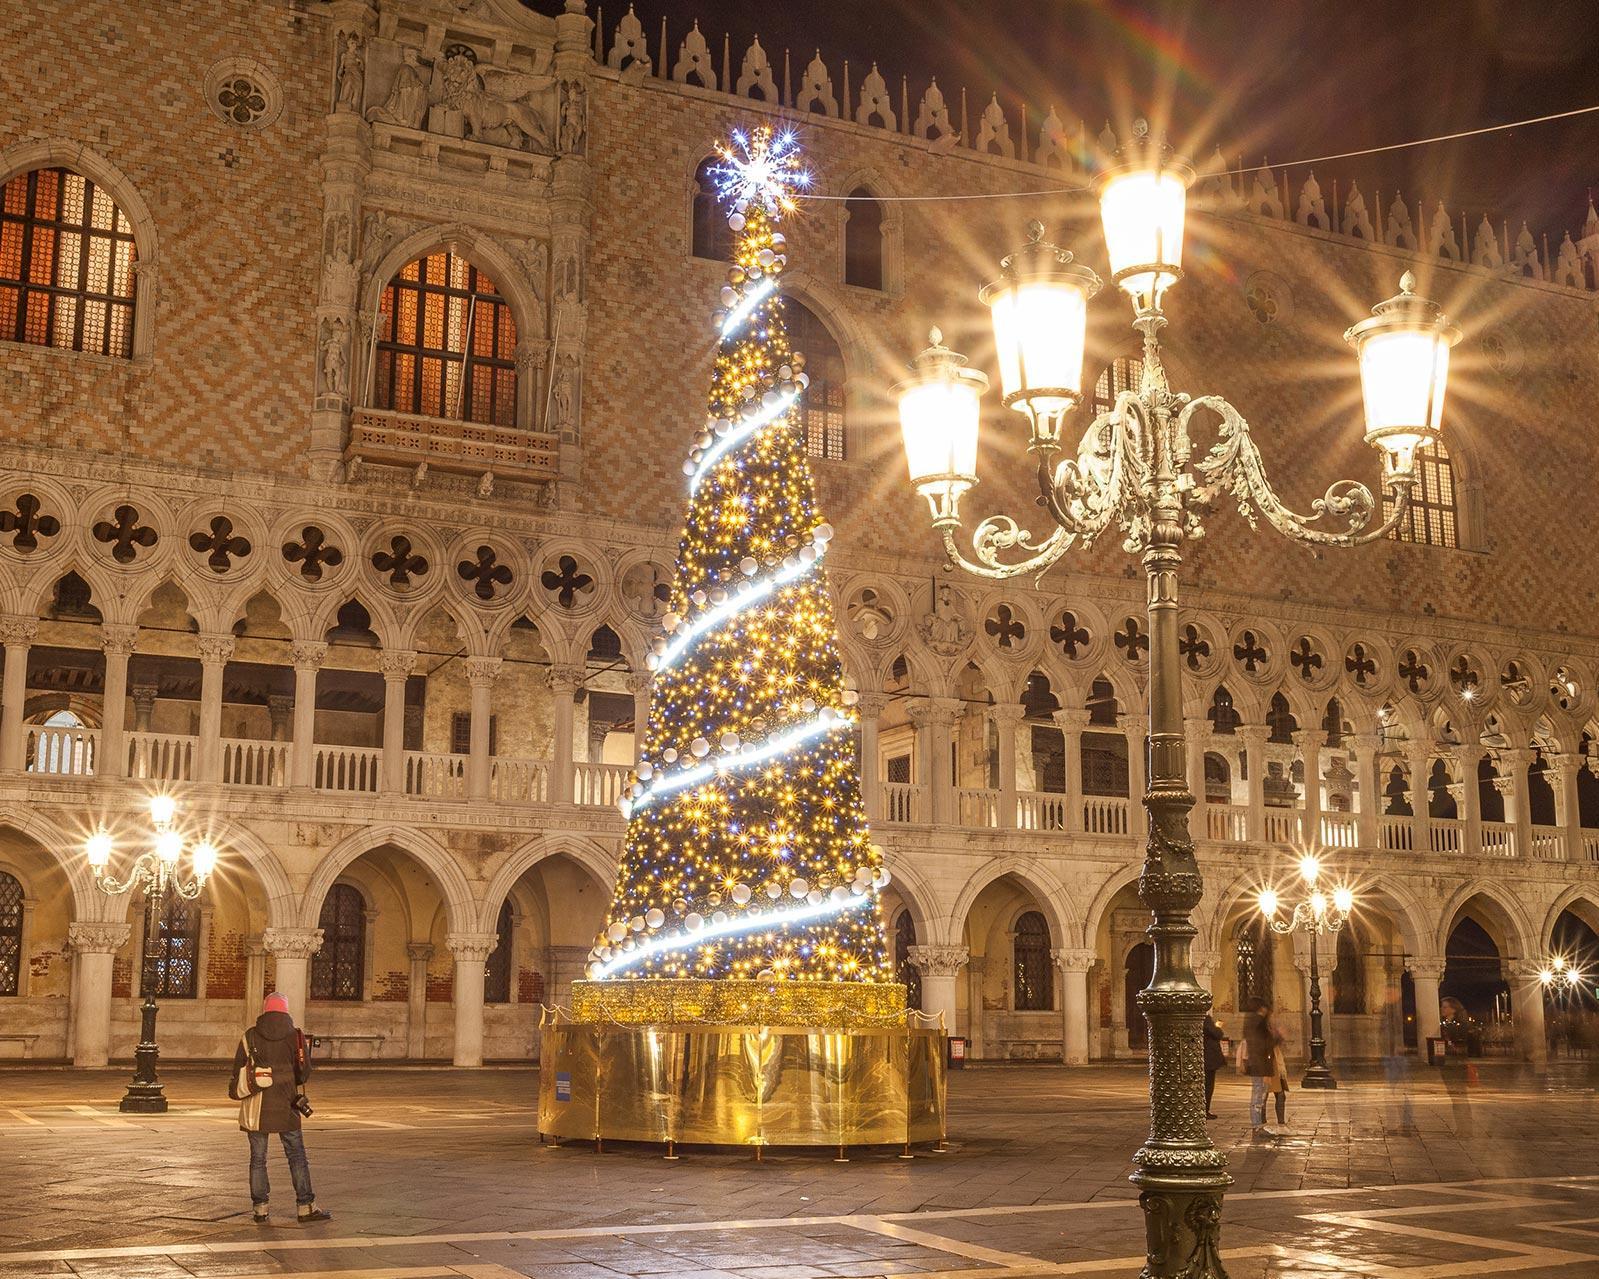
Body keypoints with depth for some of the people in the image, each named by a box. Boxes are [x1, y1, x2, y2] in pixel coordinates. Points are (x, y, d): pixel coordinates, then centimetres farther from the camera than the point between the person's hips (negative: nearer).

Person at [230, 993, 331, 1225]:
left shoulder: (250, 1036, 0)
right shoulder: (295, 1036, -1)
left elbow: (238, 1072, 2)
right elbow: (304, 1069, 0)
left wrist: (239, 1091, 21)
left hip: (255, 1109, 1)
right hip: (285, 1107, -1)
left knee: (258, 1158, 8)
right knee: (297, 1156, 5)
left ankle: (260, 1209, 8)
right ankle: (306, 1207, 4)